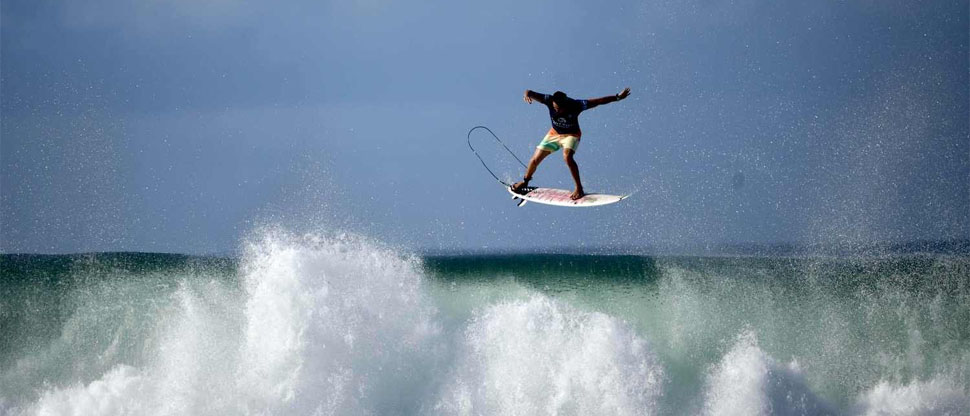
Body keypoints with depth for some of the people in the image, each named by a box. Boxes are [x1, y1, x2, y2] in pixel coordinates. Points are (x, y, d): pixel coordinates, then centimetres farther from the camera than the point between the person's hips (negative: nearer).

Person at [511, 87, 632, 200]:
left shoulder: (575, 105, -32)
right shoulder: (549, 100, -28)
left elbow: (599, 101, -27)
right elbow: (530, 93, -33)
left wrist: (618, 97, -28)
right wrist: (527, 95, -58)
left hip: (571, 135, -3)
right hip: (554, 133, 3)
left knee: (567, 156, -32)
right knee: (535, 159, 1)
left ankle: (579, 188, -19)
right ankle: (525, 181, 33)